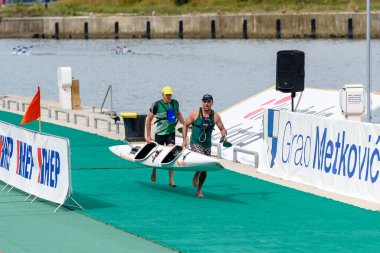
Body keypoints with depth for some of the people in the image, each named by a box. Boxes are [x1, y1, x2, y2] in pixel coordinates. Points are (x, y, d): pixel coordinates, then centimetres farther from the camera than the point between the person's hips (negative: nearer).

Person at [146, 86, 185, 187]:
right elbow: (149, 119, -3)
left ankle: (171, 180, -10)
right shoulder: (156, 105, -10)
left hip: (171, 132, 2)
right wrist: (148, 136, -3)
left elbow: (178, 114, 24)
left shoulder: (175, 103, 3)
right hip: (160, 133, -2)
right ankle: (154, 171, 40)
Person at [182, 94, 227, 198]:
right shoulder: (195, 114, -6)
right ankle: (195, 176, 5)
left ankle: (199, 190, 23)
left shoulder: (215, 116, -1)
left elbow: (222, 129, 6)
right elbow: (185, 125, 4)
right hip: (195, 143, -3)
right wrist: (184, 140, -1)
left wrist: (224, 136, -17)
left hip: (207, 145, 3)